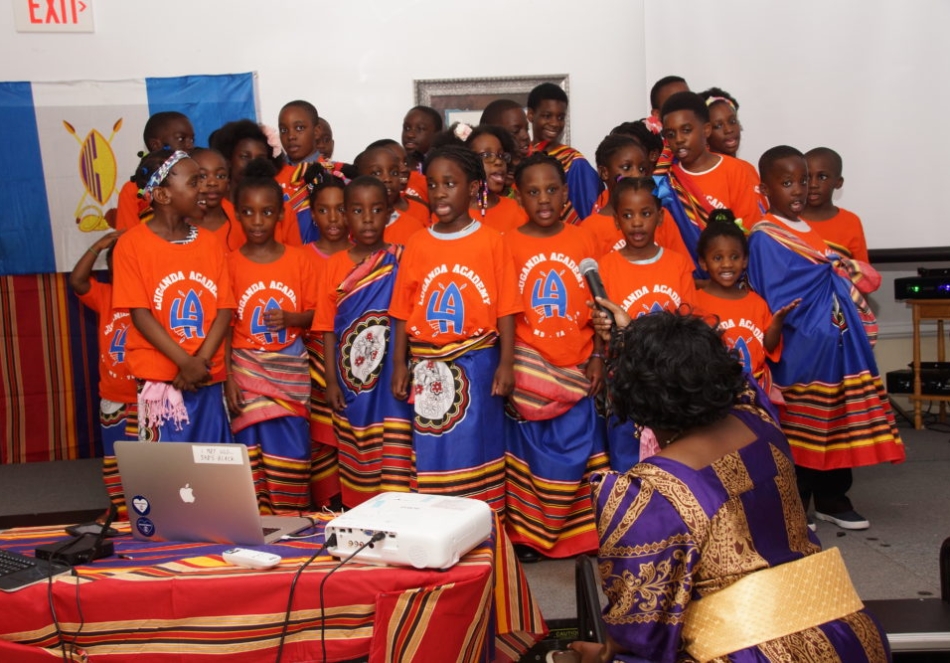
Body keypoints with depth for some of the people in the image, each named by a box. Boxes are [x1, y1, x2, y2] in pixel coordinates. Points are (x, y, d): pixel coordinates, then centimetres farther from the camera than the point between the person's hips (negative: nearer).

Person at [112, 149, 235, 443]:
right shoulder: (132, 244, -5)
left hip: (209, 377, 4)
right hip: (159, 379, -4)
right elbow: (140, 314, -9)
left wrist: (201, 361, -11)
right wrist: (186, 363, -16)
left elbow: (224, 309, 2)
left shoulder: (210, 243, 7)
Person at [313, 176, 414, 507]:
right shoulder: (335, 265, 3)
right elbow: (328, 327, 5)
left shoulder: (400, 260, -3)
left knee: (394, 462, -5)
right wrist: (331, 381, 0)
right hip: (350, 380, 3)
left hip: (390, 379, -3)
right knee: (356, 465, 11)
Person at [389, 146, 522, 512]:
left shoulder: (491, 241, -3)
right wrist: (399, 364, -1)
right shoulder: (416, 244, 3)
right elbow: (403, 310, 5)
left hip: (477, 364, -2)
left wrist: (506, 363, -10)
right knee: (432, 454, 9)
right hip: (429, 367, 2)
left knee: (476, 449, 6)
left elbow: (505, 309, -3)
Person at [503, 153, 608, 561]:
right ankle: (526, 533, 20)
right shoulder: (508, 245, -3)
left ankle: (579, 532, 19)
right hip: (528, 369, -1)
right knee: (530, 450, 8)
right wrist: (506, 368, -5)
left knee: (577, 453, 5)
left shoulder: (583, 241, 1)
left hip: (575, 368, 1)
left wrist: (598, 357, -3)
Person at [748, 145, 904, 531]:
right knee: (799, 431, 0)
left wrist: (841, 275, -3)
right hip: (799, 349, -8)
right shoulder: (765, 238, -11)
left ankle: (832, 498, 24)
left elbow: (839, 282, 18)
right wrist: (830, 271, -13)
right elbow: (780, 302, -19)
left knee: (837, 423, 12)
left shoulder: (810, 229, 14)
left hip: (835, 343, 8)